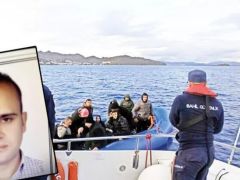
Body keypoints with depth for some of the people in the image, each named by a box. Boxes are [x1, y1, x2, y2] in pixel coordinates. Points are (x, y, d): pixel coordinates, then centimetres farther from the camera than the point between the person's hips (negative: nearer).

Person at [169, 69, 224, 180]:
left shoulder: (181, 100, -14)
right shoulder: (217, 104, -1)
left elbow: (174, 122, 1)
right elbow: (217, 129, 11)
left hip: (190, 152, -5)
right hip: (209, 152, 6)